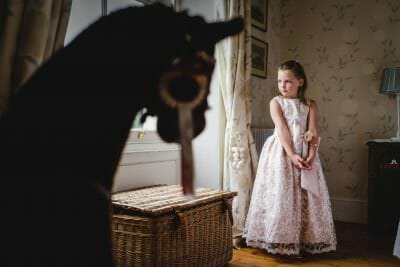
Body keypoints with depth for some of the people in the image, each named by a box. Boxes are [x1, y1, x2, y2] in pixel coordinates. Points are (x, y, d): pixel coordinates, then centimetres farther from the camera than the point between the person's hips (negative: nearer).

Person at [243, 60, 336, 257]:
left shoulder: (310, 104, 8)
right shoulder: (276, 102, 2)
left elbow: (313, 133, -2)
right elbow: (282, 130, -10)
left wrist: (311, 156, -17)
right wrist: (292, 155, -20)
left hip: (305, 154, 3)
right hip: (281, 152, -2)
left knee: (306, 197, 5)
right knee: (281, 195, -2)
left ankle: (304, 241, 17)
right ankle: (282, 242, 9)